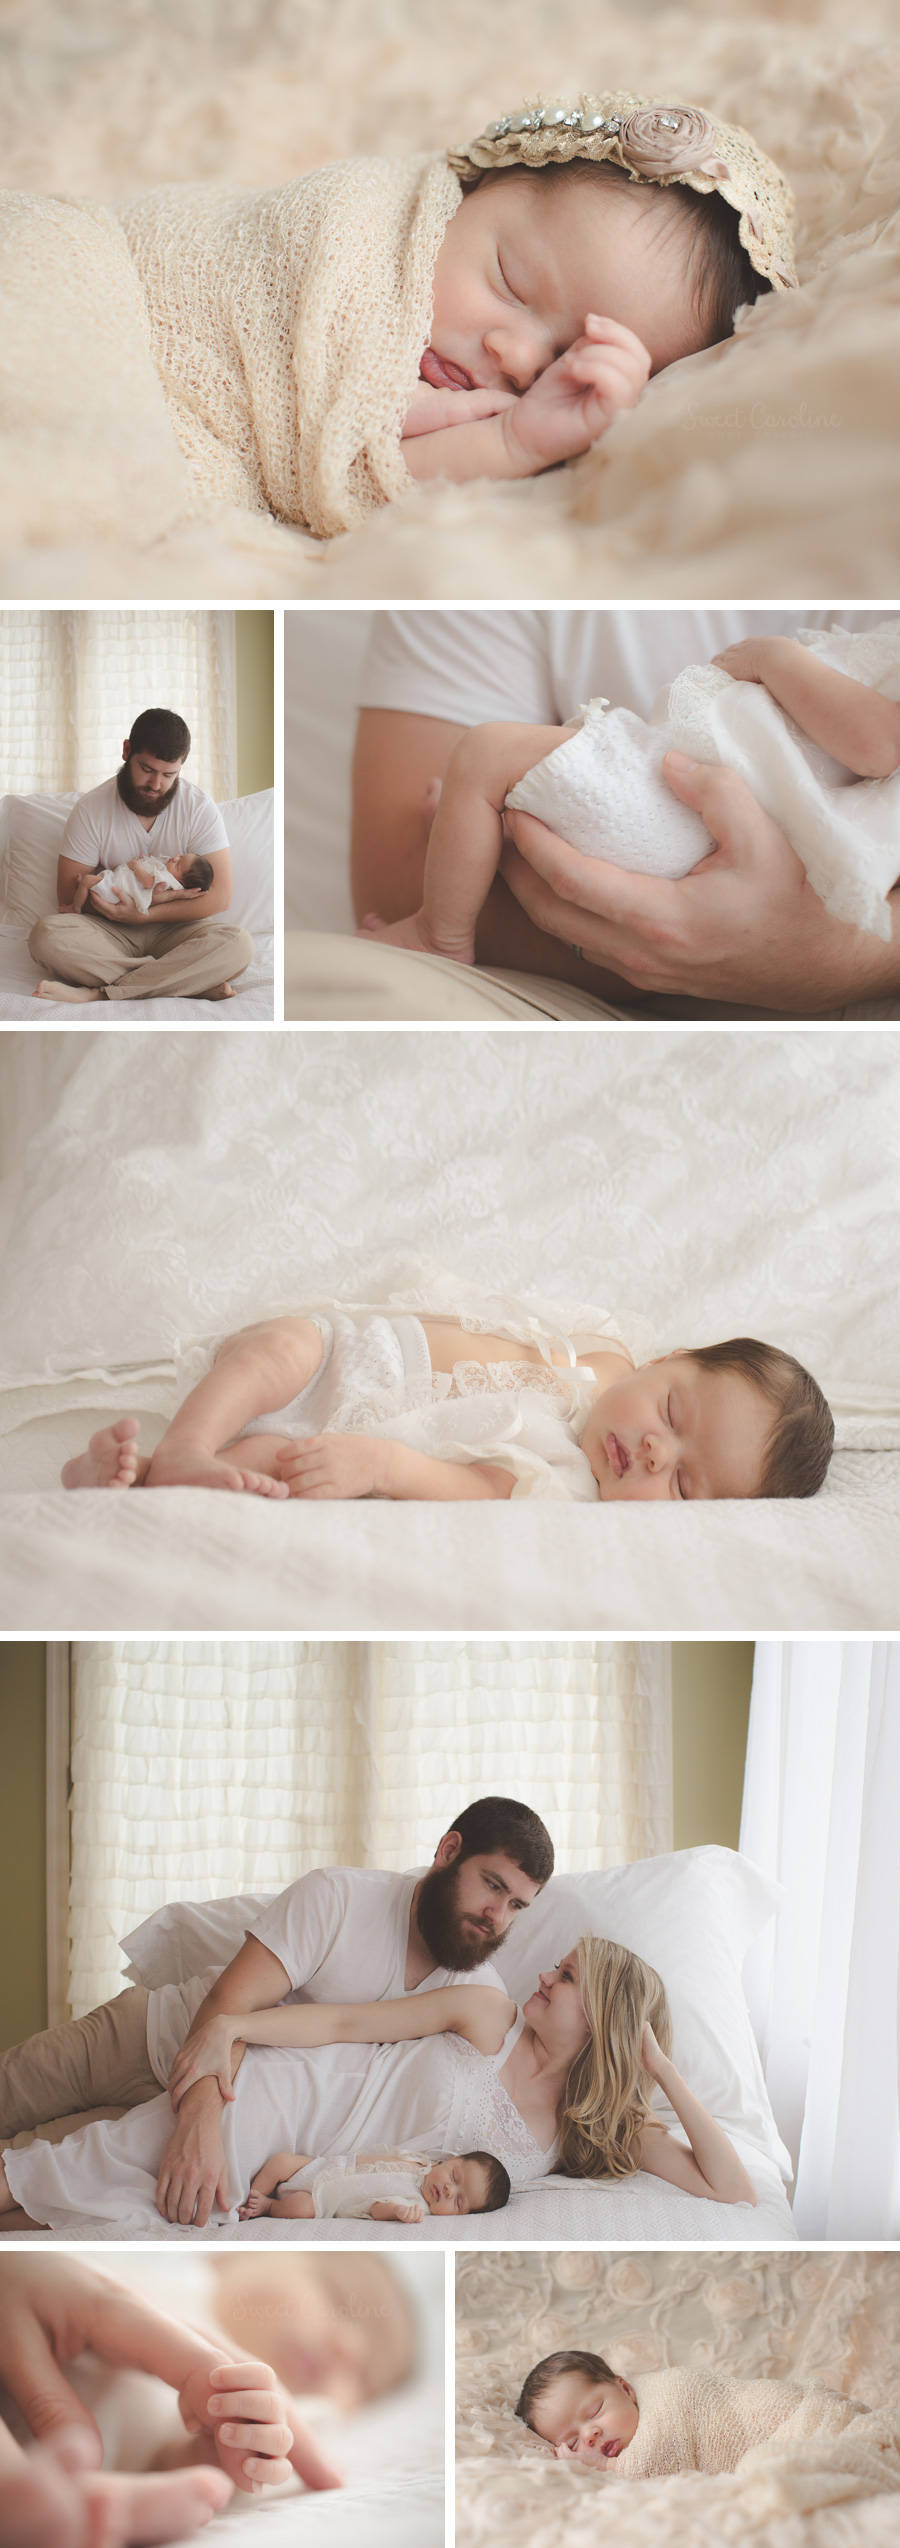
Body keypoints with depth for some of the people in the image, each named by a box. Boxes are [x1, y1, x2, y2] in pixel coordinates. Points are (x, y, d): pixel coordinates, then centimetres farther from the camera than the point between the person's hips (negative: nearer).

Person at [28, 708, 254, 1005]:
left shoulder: (200, 808, -5)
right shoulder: (91, 808, -5)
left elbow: (219, 896, -11)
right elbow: (68, 897, -7)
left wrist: (144, 914, -23)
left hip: (175, 930, 0)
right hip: (112, 934, 0)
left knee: (238, 944, -32)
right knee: (46, 935, -31)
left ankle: (96, 992, -33)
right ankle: (198, 983, -33)